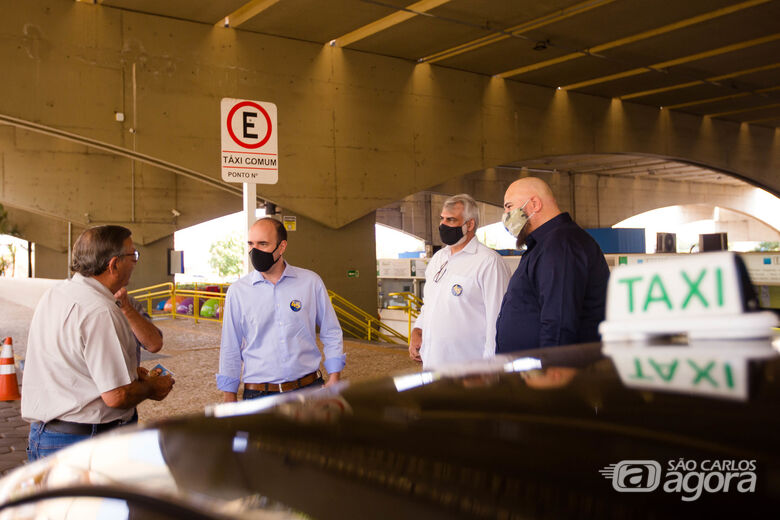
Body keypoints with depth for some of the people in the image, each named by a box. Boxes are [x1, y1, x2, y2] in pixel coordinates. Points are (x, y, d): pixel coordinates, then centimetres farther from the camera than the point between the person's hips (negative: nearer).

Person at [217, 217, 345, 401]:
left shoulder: (311, 282, 0)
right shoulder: (237, 291, 0)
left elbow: (331, 334, 7)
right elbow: (230, 350, 5)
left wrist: (333, 381, 0)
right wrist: (230, 404, 4)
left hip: (309, 390, 1)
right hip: (258, 395, 0)